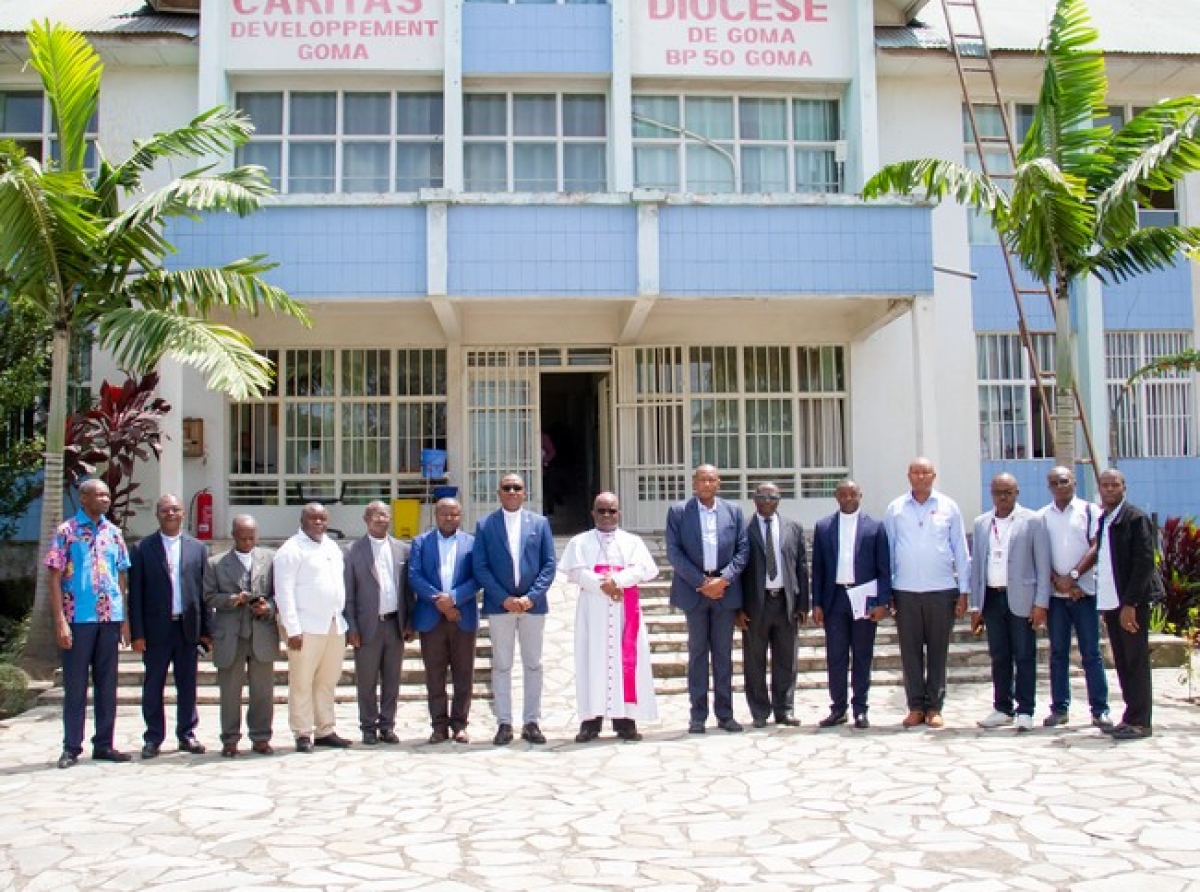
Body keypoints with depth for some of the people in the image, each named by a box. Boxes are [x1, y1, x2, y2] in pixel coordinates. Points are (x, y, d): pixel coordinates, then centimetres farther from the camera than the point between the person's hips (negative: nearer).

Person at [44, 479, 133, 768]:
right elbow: (55, 578, -5)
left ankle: (104, 744, 16)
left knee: (107, 683, 8)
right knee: (75, 684, 2)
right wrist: (60, 621, -12)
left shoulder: (113, 532, 10)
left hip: (110, 618, 4)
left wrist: (125, 619, 9)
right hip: (78, 618, -4)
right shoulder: (66, 531, -3)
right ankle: (71, 747, 10)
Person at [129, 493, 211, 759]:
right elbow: (135, 593, 0)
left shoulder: (197, 548, 8)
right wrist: (137, 633, -6)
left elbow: (204, 590, 7)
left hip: (188, 627, 2)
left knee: (187, 686, 8)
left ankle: (187, 734, 19)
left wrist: (206, 630, 2)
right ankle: (153, 738, 15)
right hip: (156, 629, -1)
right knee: (153, 687, 5)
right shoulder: (143, 548, 2)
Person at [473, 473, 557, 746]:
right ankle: (504, 723, 9)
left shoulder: (540, 523, 6)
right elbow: (480, 567, -2)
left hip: (533, 604, 1)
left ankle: (531, 722, 13)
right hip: (499, 605, -1)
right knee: (501, 666, 4)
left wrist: (532, 596, -10)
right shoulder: (485, 525, 3)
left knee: (533, 664, 5)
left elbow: (549, 564, 2)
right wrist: (504, 599, -12)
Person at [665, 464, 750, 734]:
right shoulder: (678, 511, 2)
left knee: (723, 653, 6)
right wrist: (701, 582, -11)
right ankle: (698, 716, 7)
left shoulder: (734, 511, 9)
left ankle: (724, 713, 12)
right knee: (697, 652, 3)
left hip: (725, 590, 2)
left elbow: (743, 549, 4)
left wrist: (724, 579, -10)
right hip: (693, 590, -2)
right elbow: (674, 552, -4)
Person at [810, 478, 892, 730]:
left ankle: (860, 710, 12)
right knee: (835, 657, 4)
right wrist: (817, 604, 2)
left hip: (865, 598, -1)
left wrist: (883, 603, -6)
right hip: (834, 598, 1)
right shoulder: (823, 526, 7)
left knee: (862, 657, 5)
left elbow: (884, 568, 1)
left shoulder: (875, 526, 3)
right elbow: (818, 568, 8)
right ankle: (838, 708, 12)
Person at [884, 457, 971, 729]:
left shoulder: (948, 507, 4)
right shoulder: (895, 509, 5)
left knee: (938, 651, 5)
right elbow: (887, 551, 7)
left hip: (941, 590, 0)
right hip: (905, 591, 1)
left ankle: (934, 707, 13)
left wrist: (964, 591, 2)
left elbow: (961, 551, 6)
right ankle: (915, 706, 12)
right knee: (910, 651, 4)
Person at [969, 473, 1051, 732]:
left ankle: (1025, 711, 6)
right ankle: (1003, 708, 17)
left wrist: (1041, 603, -9)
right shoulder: (981, 523, 11)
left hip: (1021, 599, -4)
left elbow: (1043, 563, -3)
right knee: (998, 657, 9)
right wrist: (975, 605, 9)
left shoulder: (1032, 521, 0)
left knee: (1024, 657, 0)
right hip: (991, 597, 4)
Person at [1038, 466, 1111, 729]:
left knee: (1091, 653, 0)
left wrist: (1073, 576, -12)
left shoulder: (1089, 511, 2)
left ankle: (1100, 710, 5)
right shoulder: (1042, 516, 7)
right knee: (1058, 653, 6)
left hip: (1085, 590, -2)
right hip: (1055, 593, 2)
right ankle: (1060, 708, 11)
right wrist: (1058, 580, -9)